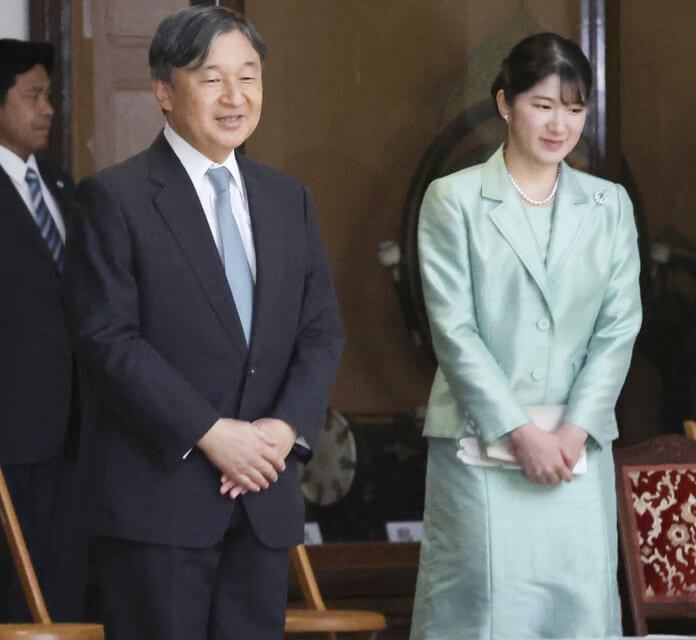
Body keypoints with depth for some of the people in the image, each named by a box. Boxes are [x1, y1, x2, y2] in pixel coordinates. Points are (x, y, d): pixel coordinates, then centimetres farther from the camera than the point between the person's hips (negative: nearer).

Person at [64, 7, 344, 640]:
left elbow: (322, 331, 12)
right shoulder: (113, 198, -4)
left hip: (265, 493, 5)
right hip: (158, 493, -5)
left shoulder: (289, 199, 15)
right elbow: (107, 338, -11)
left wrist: (286, 427, -7)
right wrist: (211, 433, -16)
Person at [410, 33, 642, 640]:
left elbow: (619, 328, 5)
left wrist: (574, 430, -7)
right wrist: (520, 431, -10)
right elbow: (454, 329, -5)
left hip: (579, 448, 3)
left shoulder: (609, 205, 10)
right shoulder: (454, 199, 0)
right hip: (479, 445, -3)